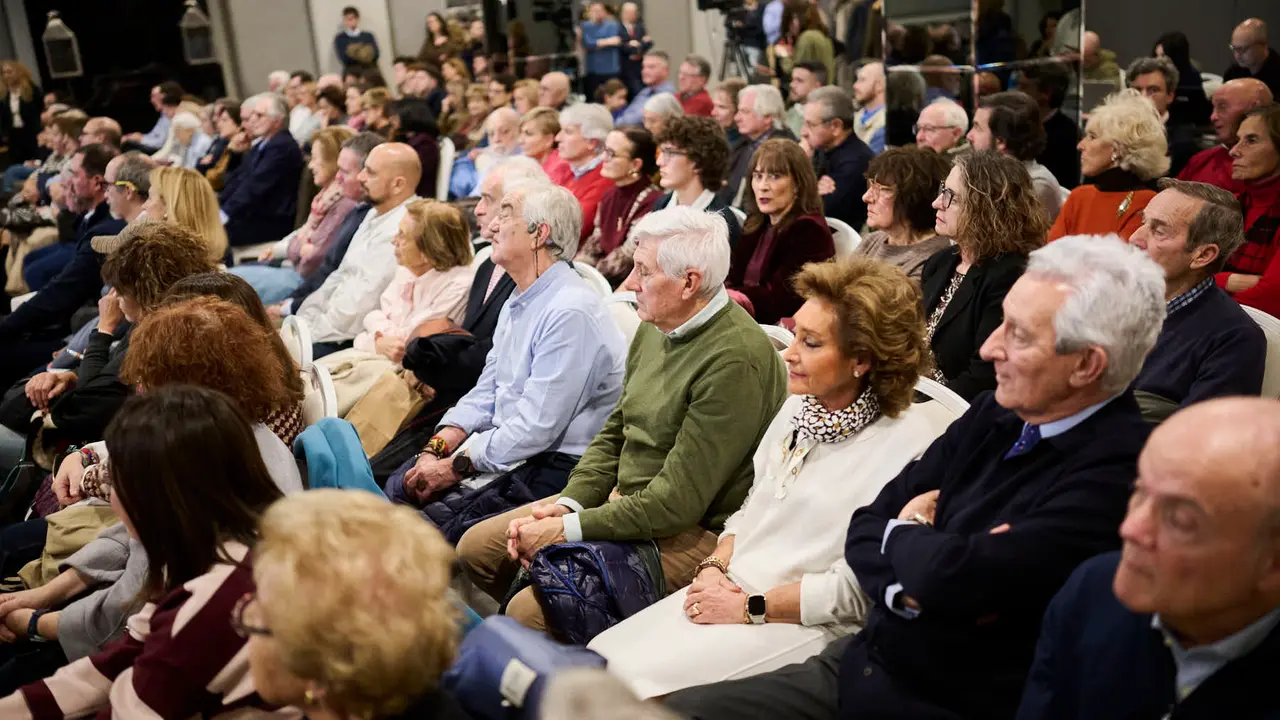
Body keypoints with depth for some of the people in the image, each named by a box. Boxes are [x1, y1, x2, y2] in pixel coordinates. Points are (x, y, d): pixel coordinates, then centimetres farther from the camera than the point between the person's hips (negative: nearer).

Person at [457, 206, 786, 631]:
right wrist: (568, 503, -3)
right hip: (624, 500, 9)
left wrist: (568, 529, -18)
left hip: (690, 533, -9)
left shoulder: (736, 360, -24)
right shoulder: (653, 328, 6)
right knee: (476, 547, 7)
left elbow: (677, 502, -24)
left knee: (530, 610, -23)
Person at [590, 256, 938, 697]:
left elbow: (854, 590, -16)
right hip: (727, 594, 7)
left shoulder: (907, 446, -16)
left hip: (804, 626, -7)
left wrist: (749, 607, -14)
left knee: (636, 681, -20)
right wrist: (714, 567, -1)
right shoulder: (797, 409, 9)